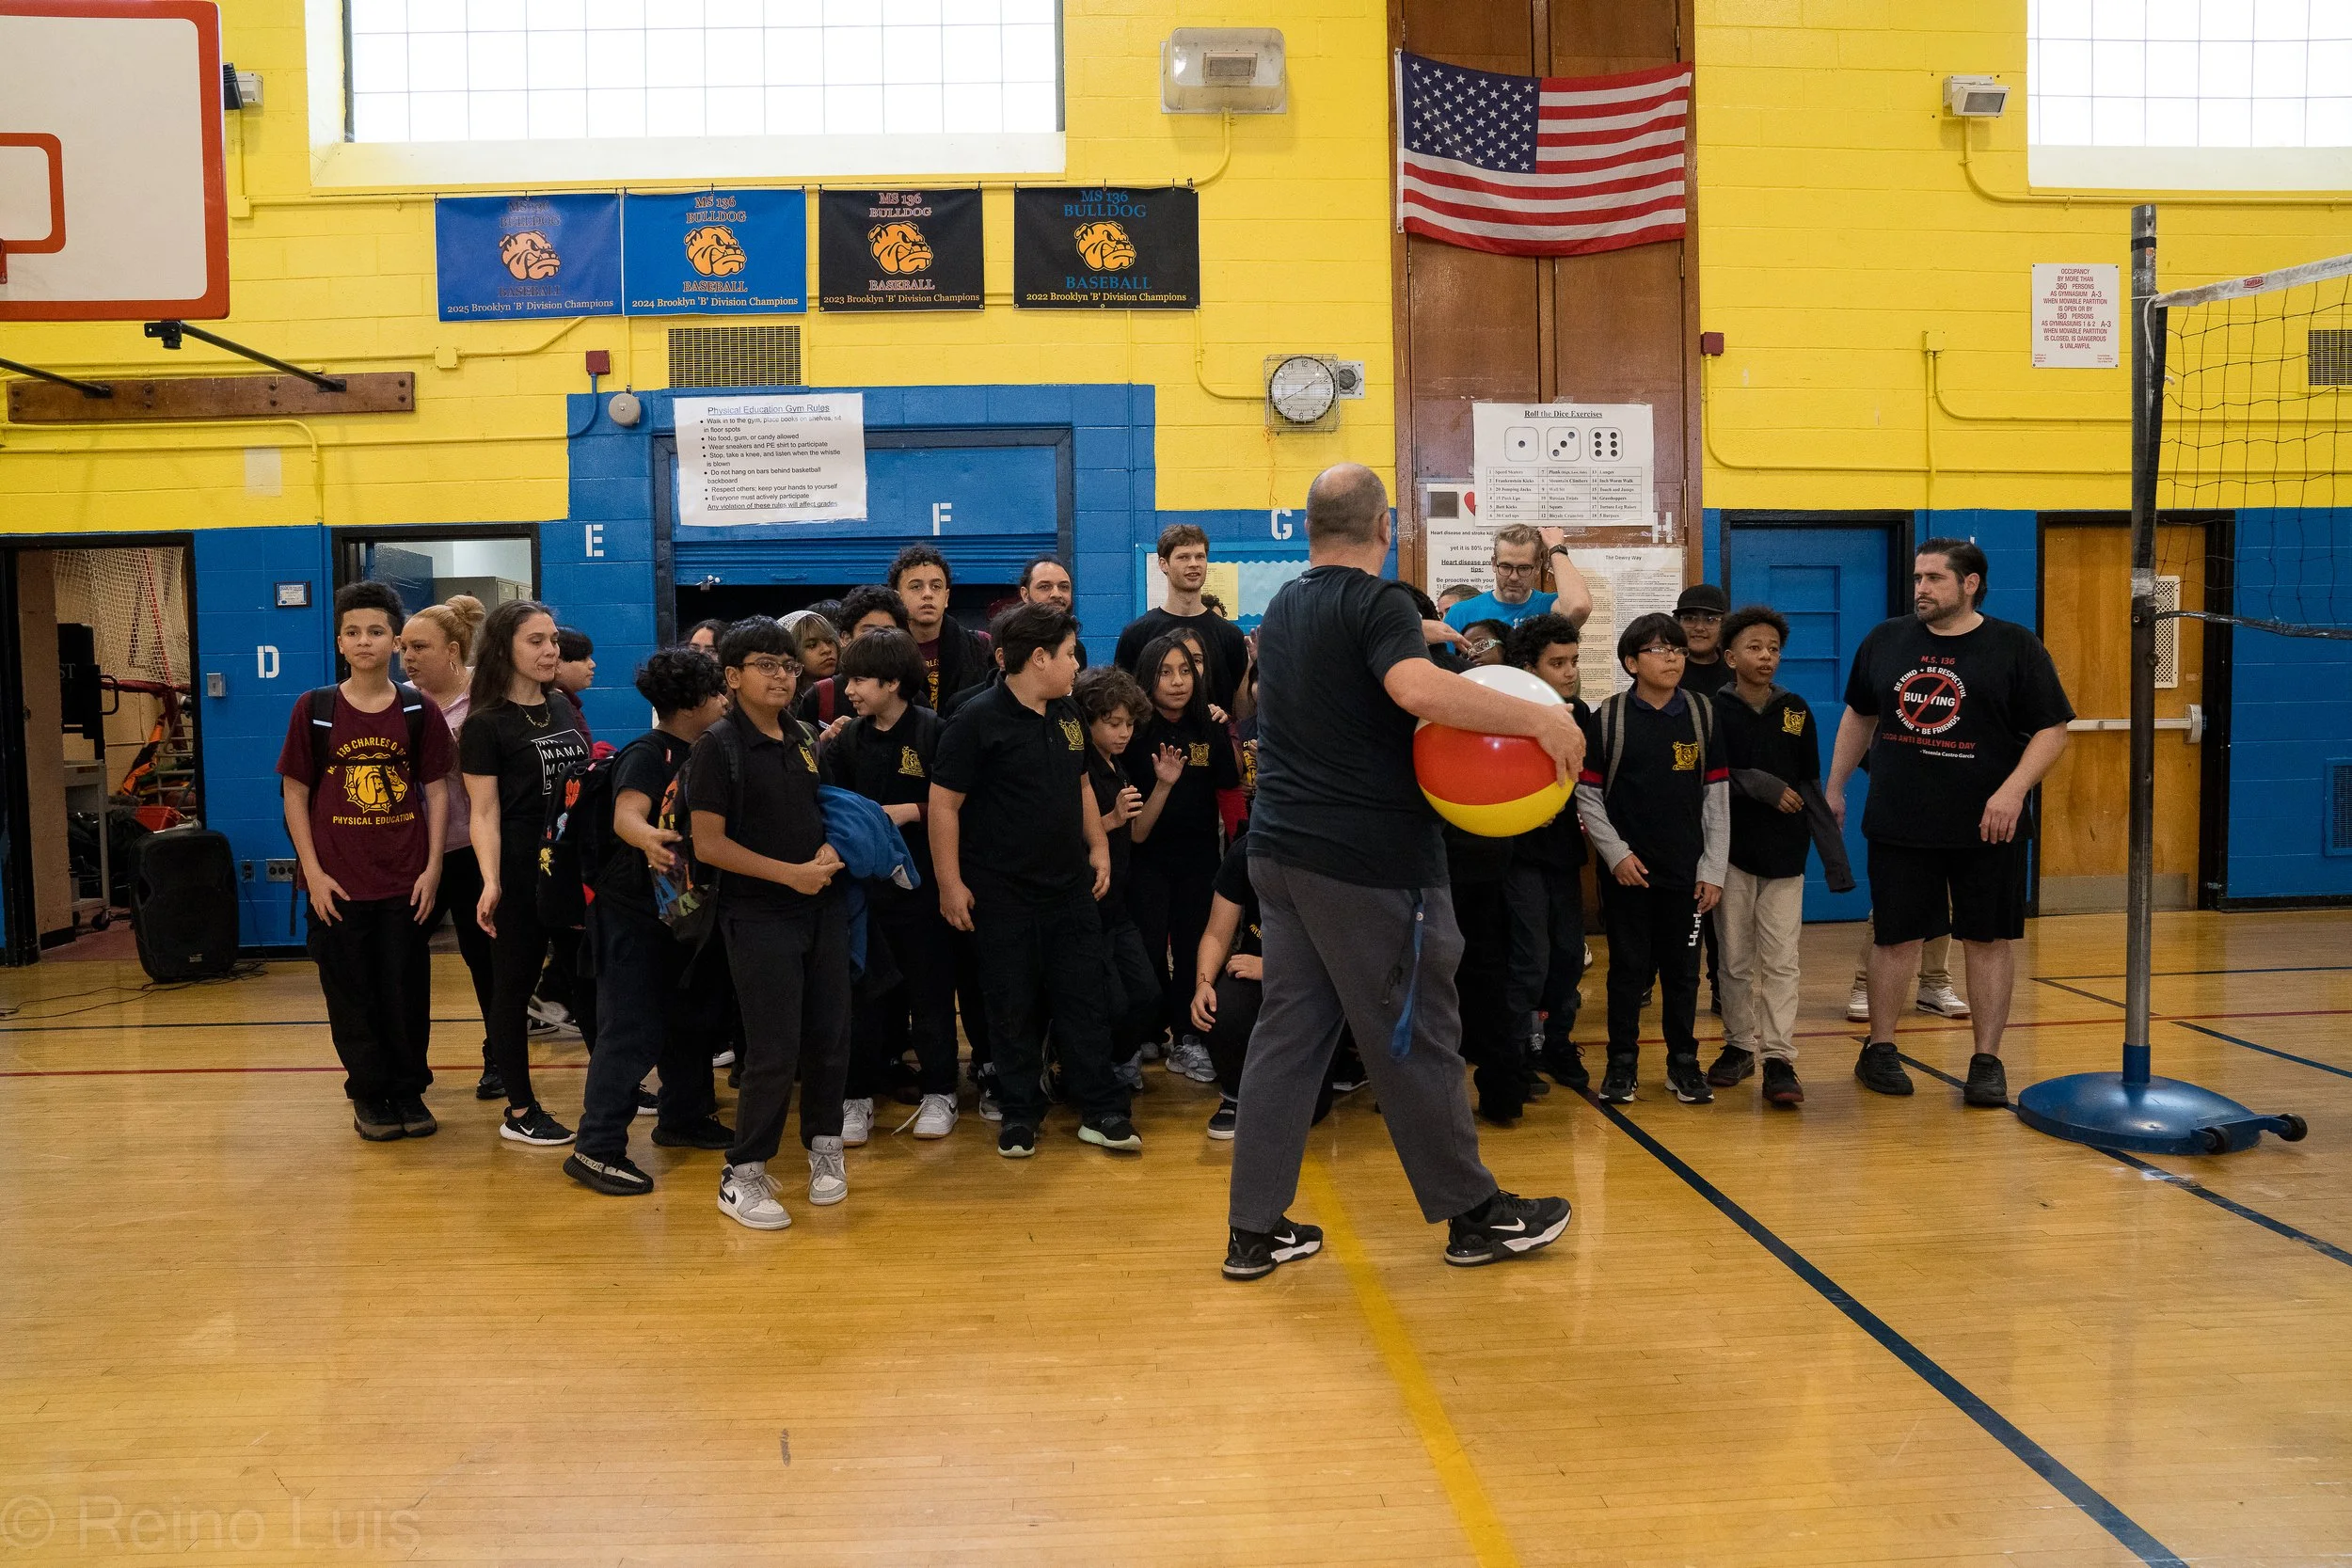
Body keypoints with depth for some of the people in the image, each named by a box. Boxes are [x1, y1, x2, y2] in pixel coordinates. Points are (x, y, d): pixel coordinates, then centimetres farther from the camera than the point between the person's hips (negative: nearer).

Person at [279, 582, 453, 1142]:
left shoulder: (419, 711, 0)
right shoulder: (312, 709, -1)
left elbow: (437, 790, 3)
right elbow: (294, 793, 1)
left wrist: (432, 868, -3)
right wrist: (313, 873, -5)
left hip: (405, 882, 0)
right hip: (339, 884, 0)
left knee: (406, 991, 6)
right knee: (351, 995, 6)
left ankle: (409, 1091, 20)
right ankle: (369, 1095, 20)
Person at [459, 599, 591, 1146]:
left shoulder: (564, 706, 10)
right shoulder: (485, 723, -8)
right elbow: (484, 812, -12)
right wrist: (490, 882, -23)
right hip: (521, 869, -6)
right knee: (514, 984, 4)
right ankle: (519, 1112, 11)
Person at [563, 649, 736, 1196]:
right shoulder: (647, 754, -17)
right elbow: (626, 814, -32)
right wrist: (648, 838, -54)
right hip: (631, 911, -9)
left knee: (692, 1018, 17)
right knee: (633, 1030, -9)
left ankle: (682, 1117, 33)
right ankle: (596, 1150, -2)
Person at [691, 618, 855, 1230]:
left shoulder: (803, 738, 9)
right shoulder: (717, 748, -10)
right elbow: (709, 845, -13)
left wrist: (831, 849, -2)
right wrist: (791, 874, -17)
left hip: (823, 909, 6)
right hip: (759, 918, -6)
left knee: (830, 1038, 11)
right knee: (774, 1052, -5)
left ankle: (824, 1145, 31)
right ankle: (742, 1176, 11)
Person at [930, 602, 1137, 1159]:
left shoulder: (1067, 715, 9)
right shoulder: (979, 719, -12)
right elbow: (944, 803, -12)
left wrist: (1098, 845, 14)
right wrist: (950, 883, -13)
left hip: (1071, 887, 6)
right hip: (1003, 896, -5)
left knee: (1083, 999, 7)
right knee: (1014, 1009, 5)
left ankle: (1101, 1111, 15)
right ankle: (1020, 1114, 19)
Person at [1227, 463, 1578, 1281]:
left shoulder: (1284, 607, 14)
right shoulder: (1378, 601, -11)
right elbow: (1418, 689, -30)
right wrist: (1540, 719, -26)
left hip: (1281, 847, 8)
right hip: (1368, 859, -8)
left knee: (1288, 1030, 9)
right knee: (1413, 1038, 3)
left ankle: (1254, 1228, 12)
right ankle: (1475, 1215, 18)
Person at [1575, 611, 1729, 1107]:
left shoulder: (1703, 714, 3)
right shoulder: (1607, 718, -3)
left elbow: (1717, 796, 3)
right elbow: (1587, 793, -1)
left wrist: (1713, 868, -1)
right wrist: (1616, 852, -9)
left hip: (1686, 871, 2)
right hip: (1628, 870, -2)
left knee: (1682, 969, 10)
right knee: (1627, 968, 6)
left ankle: (1683, 1062, 23)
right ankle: (1622, 1064, 17)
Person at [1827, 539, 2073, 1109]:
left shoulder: (2015, 647, -4)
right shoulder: (1884, 641, 5)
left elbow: (2052, 729, -5)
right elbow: (1858, 716, 16)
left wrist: (2013, 790, -19)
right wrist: (1834, 789, 15)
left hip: (1986, 828, -2)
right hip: (1898, 824, 2)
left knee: (1989, 940, 5)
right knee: (1895, 937, 7)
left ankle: (1988, 1061, 15)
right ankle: (1879, 1050, 21)